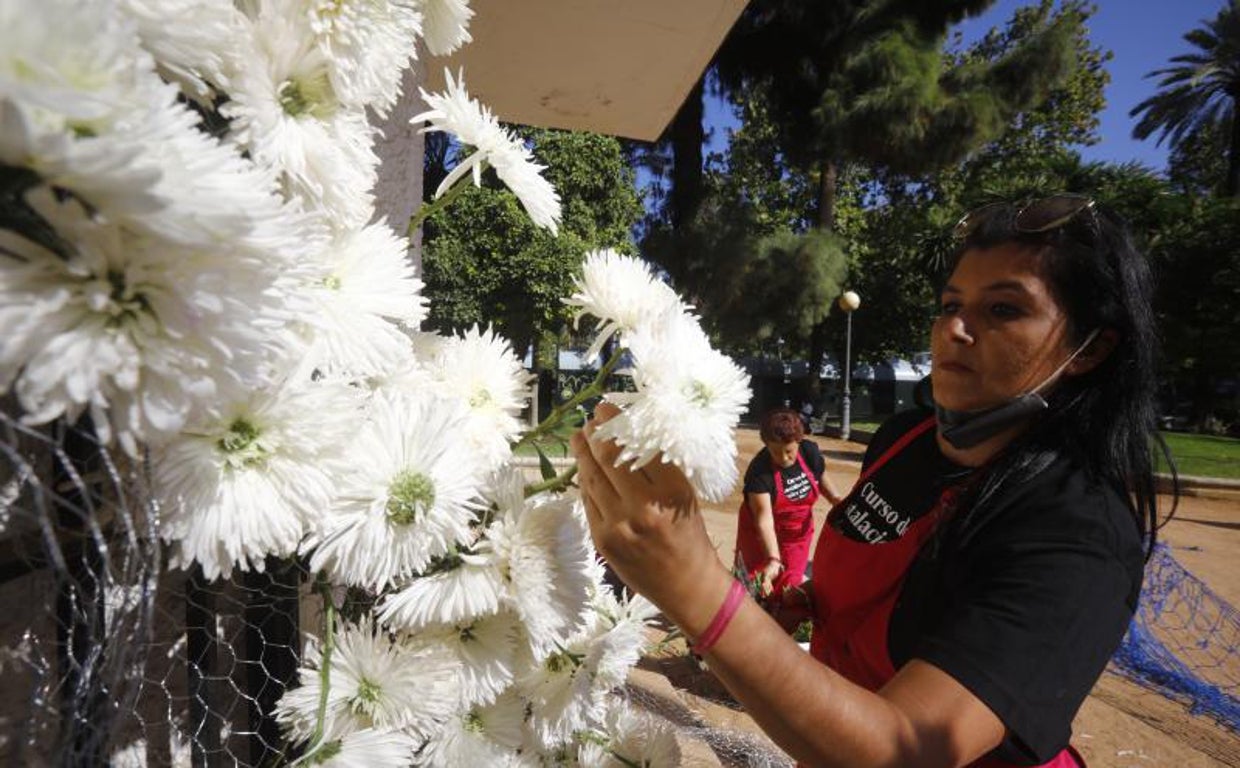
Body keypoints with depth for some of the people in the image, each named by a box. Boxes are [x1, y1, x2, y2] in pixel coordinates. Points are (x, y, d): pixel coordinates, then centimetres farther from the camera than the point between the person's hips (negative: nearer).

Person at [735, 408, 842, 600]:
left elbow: (821, 478, 6)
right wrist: (773, 559, -47)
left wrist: (835, 499, -12)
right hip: (763, 534, -3)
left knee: (788, 586, 7)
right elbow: (764, 517, -37)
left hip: (797, 531, 3)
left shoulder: (810, 452, -16)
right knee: (761, 585, 7)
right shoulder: (759, 470, -30)